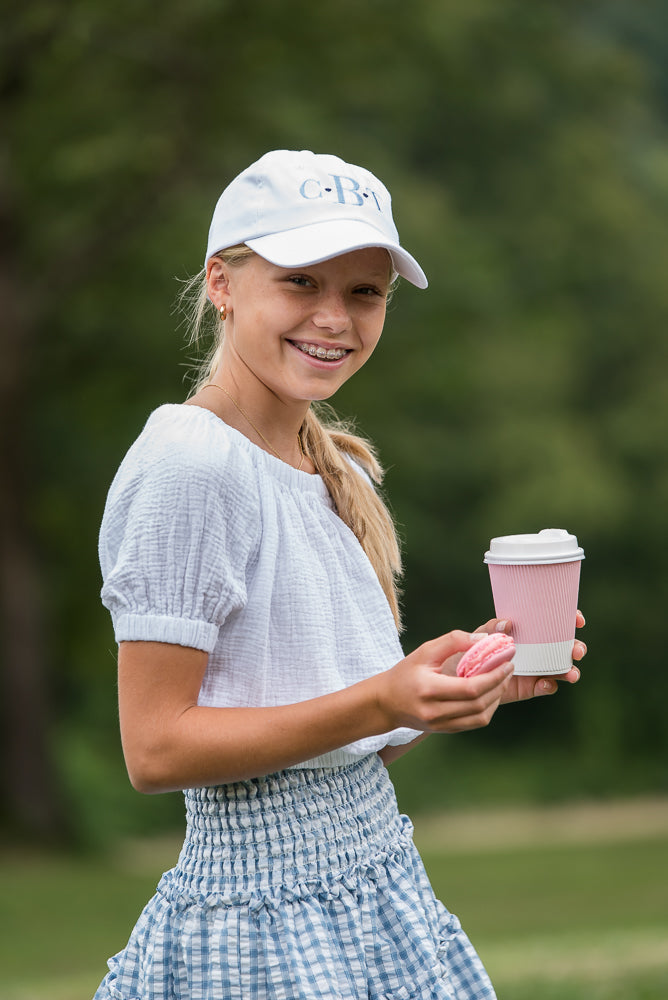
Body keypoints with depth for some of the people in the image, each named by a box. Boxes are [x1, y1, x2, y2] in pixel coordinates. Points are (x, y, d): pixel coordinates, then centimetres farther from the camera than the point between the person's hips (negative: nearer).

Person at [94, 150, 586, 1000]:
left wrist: (469, 682, -1)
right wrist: (383, 702, -24)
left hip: (381, 888, 8)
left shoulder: (342, 473, 11)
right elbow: (156, 749, -18)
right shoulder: (188, 466, -14)